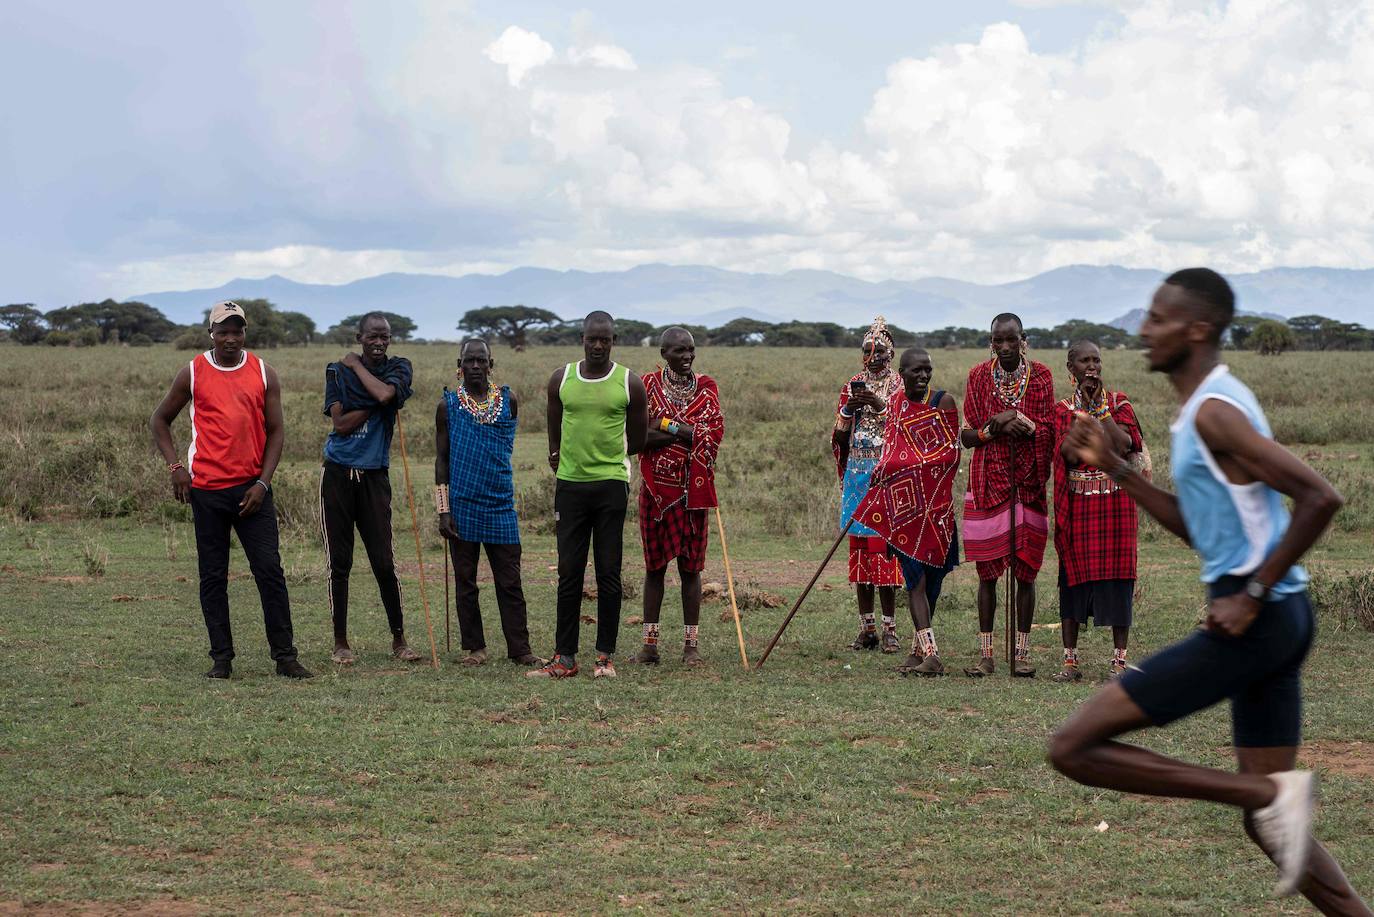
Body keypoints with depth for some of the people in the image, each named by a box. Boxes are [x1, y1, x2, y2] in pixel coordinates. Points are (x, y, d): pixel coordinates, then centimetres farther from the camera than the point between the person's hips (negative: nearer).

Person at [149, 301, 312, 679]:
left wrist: (263, 482, -4)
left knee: (270, 570, -4)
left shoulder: (263, 373, 6)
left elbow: (275, 431, 7)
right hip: (206, 490, 0)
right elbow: (160, 420, 13)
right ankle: (221, 658, 10)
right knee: (213, 576, 4)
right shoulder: (192, 374, 4)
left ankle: (285, 656, 1)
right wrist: (175, 466, 0)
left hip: (251, 489, 0)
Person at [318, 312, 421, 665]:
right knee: (339, 562, 3)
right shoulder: (337, 371, 4)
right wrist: (374, 406, -13)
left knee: (384, 562, -3)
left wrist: (356, 366, -6)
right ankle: (340, 642, 11)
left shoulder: (398, 368, 4)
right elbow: (340, 423, -7)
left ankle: (399, 639, 9)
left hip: (374, 476, 0)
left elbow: (385, 394, -18)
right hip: (338, 474, 0)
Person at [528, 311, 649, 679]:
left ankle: (605, 656, 8)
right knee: (569, 573, 3)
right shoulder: (561, 380, 6)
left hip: (611, 486, -2)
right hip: (569, 485, 2)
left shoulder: (630, 384, 0)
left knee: (608, 574, 1)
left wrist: (601, 455, 6)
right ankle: (564, 658, 7)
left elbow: (637, 441, 7)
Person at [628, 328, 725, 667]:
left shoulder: (706, 388, 7)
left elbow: (715, 431, -6)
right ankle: (650, 643, 8)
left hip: (694, 488, 1)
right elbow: (637, 435, -9)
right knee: (654, 565, 4)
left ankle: (691, 644, 6)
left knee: (691, 566, 3)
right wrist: (687, 432, -15)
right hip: (657, 487, -1)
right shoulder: (649, 385, 2)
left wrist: (665, 425, -12)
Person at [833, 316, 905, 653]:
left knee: (884, 547, -10)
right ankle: (867, 628, 7)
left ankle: (889, 629, -6)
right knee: (859, 548, 2)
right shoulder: (853, 385, 13)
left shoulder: (900, 385, 2)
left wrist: (879, 405, -19)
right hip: (857, 472, 4)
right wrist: (848, 409, -8)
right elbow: (839, 437, 9)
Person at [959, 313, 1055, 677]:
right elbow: (966, 436, 4)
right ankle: (985, 654, 6)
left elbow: (1049, 433, 1)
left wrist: (1023, 425, -18)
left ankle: (1022, 653, 6)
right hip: (988, 481, 0)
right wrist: (994, 427, -15)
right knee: (987, 571, 1)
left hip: (1027, 483, 0)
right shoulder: (978, 377, 4)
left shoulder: (1040, 376, 3)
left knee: (1025, 571, 0)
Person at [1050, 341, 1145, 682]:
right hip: (1077, 503, 1)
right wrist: (1084, 407, -10)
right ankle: (1070, 660, 9)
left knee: (1117, 573, -1)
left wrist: (1101, 407, -12)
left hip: (1115, 501, -1)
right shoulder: (1063, 409, 5)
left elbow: (1123, 446, -13)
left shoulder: (1119, 403, 4)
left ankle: (1119, 658, 6)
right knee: (1073, 574, 2)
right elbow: (1069, 454, -11)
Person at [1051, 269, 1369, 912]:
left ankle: (1269, 796, -10)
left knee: (1074, 748, -9)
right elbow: (1195, 527, 25)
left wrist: (1253, 594, -18)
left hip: (1252, 622, -10)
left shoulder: (1214, 412, -14)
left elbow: (1320, 498, -22)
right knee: (1268, 821, 15)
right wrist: (1112, 466, 18)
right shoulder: (1207, 407, 17)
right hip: (1274, 622, 10)